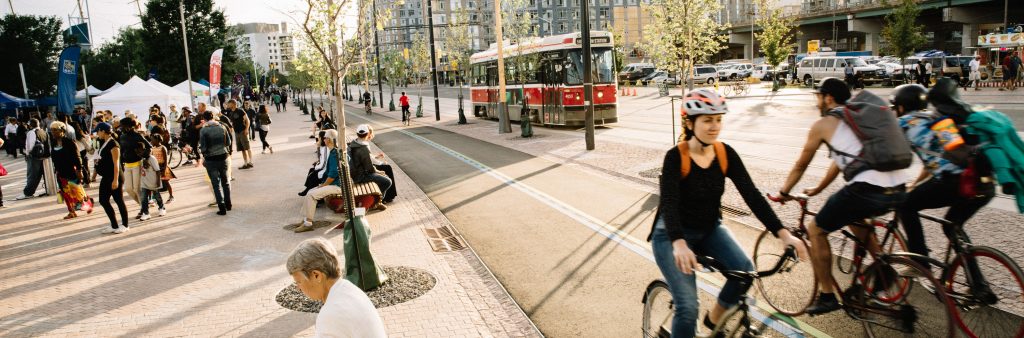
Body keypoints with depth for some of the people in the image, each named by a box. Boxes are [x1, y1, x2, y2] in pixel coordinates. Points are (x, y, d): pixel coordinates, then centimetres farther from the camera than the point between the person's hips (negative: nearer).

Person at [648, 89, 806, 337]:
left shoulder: (726, 154, -8)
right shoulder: (676, 157, -21)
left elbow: (752, 195, -13)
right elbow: (668, 203, -33)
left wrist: (783, 233, -25)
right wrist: (679, 243, -50)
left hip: (709, 230, 5)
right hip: (672, 235, -5)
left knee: (745, 270, -20)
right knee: (688, 307, -17)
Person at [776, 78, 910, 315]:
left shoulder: (823, 124, 6)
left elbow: (800, 166, 15)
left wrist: (784, 192, 31)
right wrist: (818, 190, 45)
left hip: (867, 190, -8)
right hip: (899, 190, 8)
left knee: (816, 230, 11)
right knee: (854, 215, 37)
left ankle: (827, 297, 13)